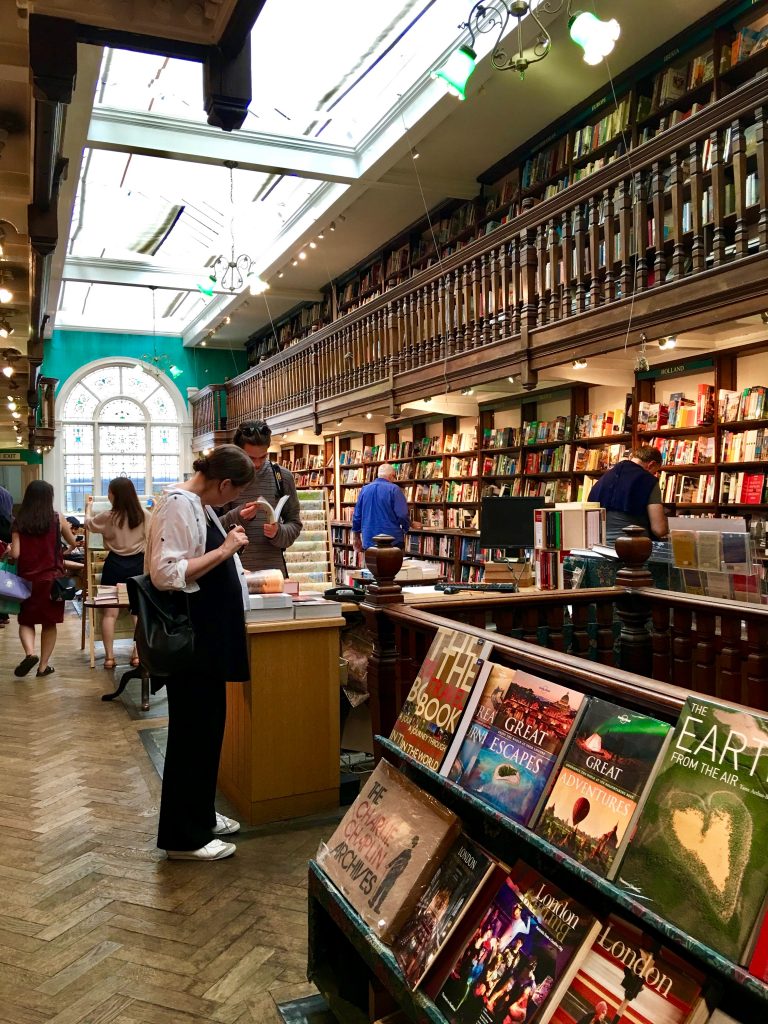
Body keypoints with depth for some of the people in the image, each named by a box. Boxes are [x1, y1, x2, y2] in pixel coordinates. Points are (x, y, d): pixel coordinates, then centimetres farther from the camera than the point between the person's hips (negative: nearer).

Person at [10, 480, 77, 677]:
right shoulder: (58, 519, -5)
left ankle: (30, 653, -8)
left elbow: (15, 554, -9)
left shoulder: (19, 522, -5)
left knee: (26, 621, 15)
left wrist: (8, 550, 12)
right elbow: (73, 542, 10)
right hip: (52, 579, 0)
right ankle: (43, 665, 14)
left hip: (27, 579, 0)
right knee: (49, 623, 11)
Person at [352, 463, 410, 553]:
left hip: (369, 541, 4)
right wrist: (406, 529, 7)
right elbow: (402, 515, -13)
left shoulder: (364, 489, 7)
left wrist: (356, 537, 20)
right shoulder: (393, 489, -8)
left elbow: (357, 515, 10)